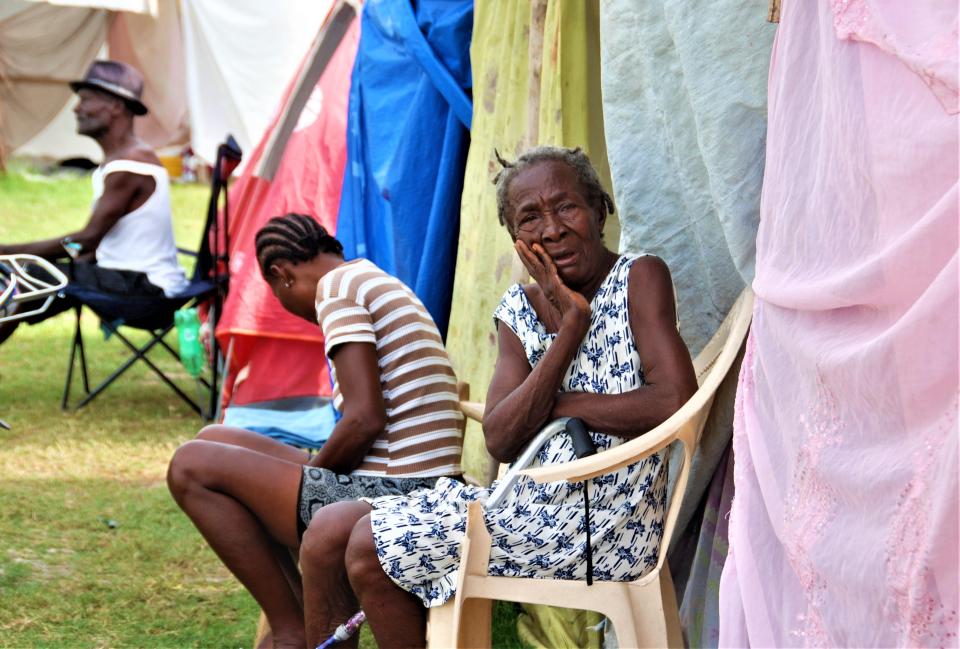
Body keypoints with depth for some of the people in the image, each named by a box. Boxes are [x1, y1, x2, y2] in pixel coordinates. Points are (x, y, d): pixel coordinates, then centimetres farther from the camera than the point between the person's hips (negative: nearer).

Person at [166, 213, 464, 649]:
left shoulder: (338, 288, -8)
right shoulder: (380, 283, 21)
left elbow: (365, 419, -18)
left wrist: (308, 473, -2)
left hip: (389, 497, -10)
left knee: (191, 467, -4)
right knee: (216, 442, 19)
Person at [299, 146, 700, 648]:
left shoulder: (639, 278, -7)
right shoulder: (519, 310, 10)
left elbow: (677, 404, -22)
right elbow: (501, 442, -4)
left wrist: (557, 403, -10)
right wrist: (570, 324, -11)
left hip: (604, 523, -7)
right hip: (530, 503, 8)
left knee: (369, 548, -9)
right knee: (330, 532, 3)